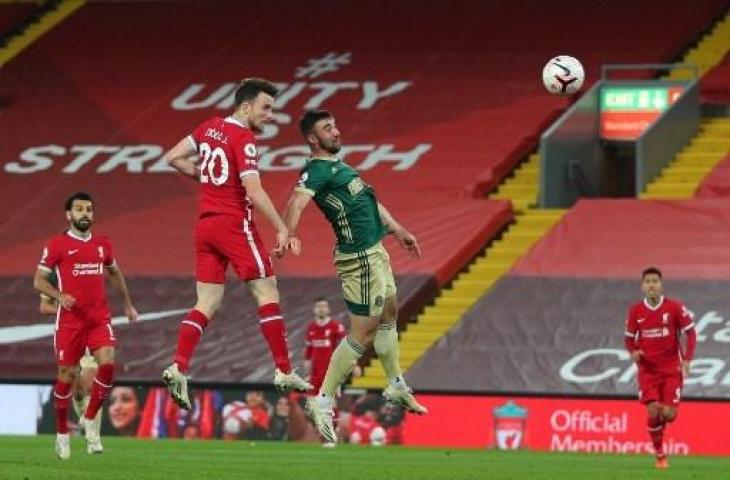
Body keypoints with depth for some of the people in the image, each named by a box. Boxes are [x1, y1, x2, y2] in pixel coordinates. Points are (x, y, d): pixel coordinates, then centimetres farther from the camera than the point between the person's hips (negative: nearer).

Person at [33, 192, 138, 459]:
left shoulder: (103, 244, 11)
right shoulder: (57, 244, -2)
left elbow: (115, 273, 28)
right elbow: (39, 280, -1)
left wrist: (127, 304, 30)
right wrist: (59, 296, -19)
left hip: (100, 318, 3)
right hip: (70, 320, -3)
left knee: (108, 363, -17)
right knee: (66, 374, 1)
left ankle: (90, 420, 1)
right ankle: (62, 433, 18)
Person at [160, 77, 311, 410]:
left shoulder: (210, 128, 11)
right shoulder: (244, 139, -11)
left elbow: (173, 158, 19)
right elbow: (254, 191, -20)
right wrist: (282, 229, -19)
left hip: (205, 224, 8)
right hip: (235, 223, -8)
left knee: (207, 304, 7)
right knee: (267, 292, -2)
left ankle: (178, 368, -6)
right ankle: (284, 372, -4)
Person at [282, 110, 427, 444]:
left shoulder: (336, 165, 14)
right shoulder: (317, 170, -18)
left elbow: (368, 200, 25)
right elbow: (296, 203, -35)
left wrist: (398, 231, 29)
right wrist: (288, 236, -54)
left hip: (375, 251, 10)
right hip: (360, 259, -10)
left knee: (390, 313, 24)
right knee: (364, 333, -7)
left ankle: (396, 386, 41)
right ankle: (323, 401, -3)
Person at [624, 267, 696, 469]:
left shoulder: (674, 307, -6)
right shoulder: (635, 310, 0)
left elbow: (690, 332, 0)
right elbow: (629, 338, 10)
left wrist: (687, 359, -12)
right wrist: (633, 352, -12)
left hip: (671, 369, -1)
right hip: (648, 369, 1)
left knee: (668, 413, -9)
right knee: (653, 411, -12)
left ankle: (662, 420, 30)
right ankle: (659, 454, 6)